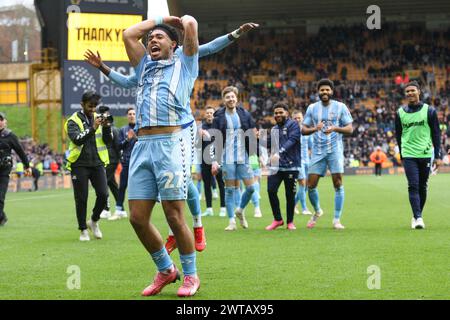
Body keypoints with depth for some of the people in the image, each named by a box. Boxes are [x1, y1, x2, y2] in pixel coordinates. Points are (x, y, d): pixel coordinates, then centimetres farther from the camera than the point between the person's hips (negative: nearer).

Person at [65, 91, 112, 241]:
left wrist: (106, 126, -14)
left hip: (97, 163, 3)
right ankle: (83, 230, 13)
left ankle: (94, 221, 17)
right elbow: (77, 139, -20)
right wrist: (93, 128, -29)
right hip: (79, 165, -3)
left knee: (103, 194, -7)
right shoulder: (73, 121, -3)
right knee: (81, 199, 0)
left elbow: (108, 141, 4)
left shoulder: (98, 118, 9)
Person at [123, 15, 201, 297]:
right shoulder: (145, 66, 28)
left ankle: (191, 275, 7)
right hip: (142, 146, 5)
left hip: (172, 144, -5)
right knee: (138, 217, 0)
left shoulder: (183, 64, 15)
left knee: (174, 216, -7)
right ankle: (166, 270, 18)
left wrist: (184, 19, 26)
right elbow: (129, 34, 26)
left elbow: (190, 25, 4)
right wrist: (161, 19, 31)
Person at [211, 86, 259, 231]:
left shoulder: (245, 114, 6)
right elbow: (216, 141, 1)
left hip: (244, 157, 2)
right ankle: (232, 221, 7)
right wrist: (214, 161, -5)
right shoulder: (219, 117, 1)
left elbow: (253, 136, 9)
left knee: (251, 187, -2)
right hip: (227, 159, -2)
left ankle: (240, 210, 24)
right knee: (230, 189, -1)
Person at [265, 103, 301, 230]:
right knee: (271, 190, -9)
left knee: (290, 194, 0)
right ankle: (277, 219, 6)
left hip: (291, 166, -5)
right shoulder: (274, 129, 19)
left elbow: (292, 140, -18)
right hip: (275, 166, 5)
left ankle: (290, 222, 15)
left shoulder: (293, 124, -3)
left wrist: (280, 153, -29)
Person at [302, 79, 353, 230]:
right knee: (311, 185, -1)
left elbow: (350, 129, -1)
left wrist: (335, 128, -19)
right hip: (318, 151, 2)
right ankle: (317, 211, 25)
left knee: (338, 184, -10)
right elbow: (303, 130, 7)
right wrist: (314, 129, -14)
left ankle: (337, 220, -3)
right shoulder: (312, 108, 8)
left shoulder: (340, 107, 2)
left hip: (335, 150, -2)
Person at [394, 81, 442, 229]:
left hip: (426, 154, 0)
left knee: (422, 187, 6)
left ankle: (417, 216, 19)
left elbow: (436, 134, 4)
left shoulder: (429, 111, 2)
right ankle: (418, 218, -16)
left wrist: (438, 156, -1)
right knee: (413, 186, -12)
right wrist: (401, 156, 14)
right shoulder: (400, 112, 6)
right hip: (409, 155, 0)